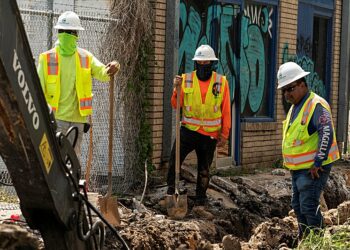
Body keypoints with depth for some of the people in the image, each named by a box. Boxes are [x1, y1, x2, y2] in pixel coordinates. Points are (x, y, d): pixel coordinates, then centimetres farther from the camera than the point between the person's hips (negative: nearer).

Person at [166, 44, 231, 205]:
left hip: (210, 133, 0)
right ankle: (171, 190, -1)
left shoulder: (221, 82, -1)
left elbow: (226, 111, 3)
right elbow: (176, 105, -3)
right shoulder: (186, 80, -1)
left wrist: (224, 134, 3)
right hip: (188, 130, 0)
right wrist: (177, 88, -20)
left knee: (204, 168, 10)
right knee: (174, 160, -14)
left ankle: (201, 197, 23)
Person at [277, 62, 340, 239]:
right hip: (298, 169, 10)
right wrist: (288, 161, 19)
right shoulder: (294, 107, 14)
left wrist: (318, 163, -25)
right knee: (298, 206, 15)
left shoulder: (316, 105, -17)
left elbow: (327, 134, -26)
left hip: (313, 169, -10)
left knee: (309, 207, -11)